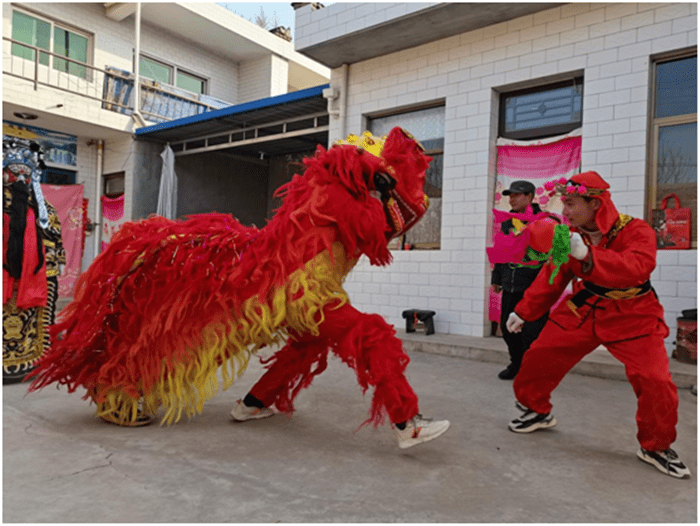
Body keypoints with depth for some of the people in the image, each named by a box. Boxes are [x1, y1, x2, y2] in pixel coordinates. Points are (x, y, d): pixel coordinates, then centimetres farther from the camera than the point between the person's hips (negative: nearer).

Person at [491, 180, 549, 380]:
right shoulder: (507, 221, 13)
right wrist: (497, 278, 23)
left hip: (533, 287, -6)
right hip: (510, 287, 7)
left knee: (531, 332, -5)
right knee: (508, 327, 13)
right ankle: (517, 364, 32)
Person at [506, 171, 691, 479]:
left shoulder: (635, 231, -18)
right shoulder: (571, 235, -3)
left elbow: (637, 268, -37)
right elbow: (551, 278, 6)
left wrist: (588, 255, -49)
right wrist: (524, 311, 7)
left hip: (631, 320, -4)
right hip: (580, 314, 4)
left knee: (655, 382, -13)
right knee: (538, 357, 1)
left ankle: (656, 447, 14)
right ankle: (536, 411, 28)